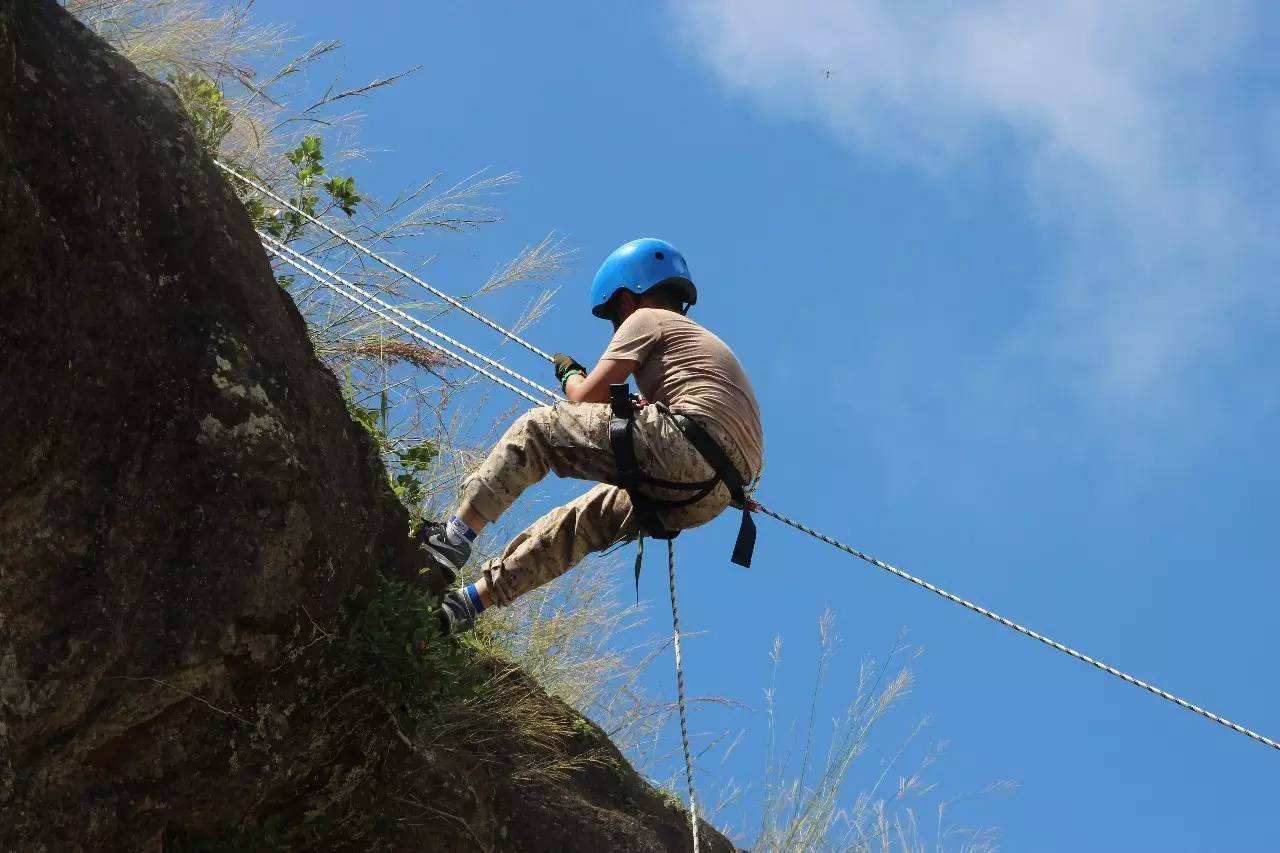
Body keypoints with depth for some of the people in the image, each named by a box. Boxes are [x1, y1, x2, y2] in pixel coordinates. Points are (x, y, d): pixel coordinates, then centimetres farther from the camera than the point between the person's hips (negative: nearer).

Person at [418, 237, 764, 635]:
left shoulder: (645, 319, 10)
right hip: (719, 491, 9)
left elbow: (587, 398, 4)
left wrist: (570, 374, 25)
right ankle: (471, 601, 20)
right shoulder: (700, 338, 36)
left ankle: (451, 540, -7)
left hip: (684, 451, -9)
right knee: (582, 517, 22)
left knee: (535, 429, 1)